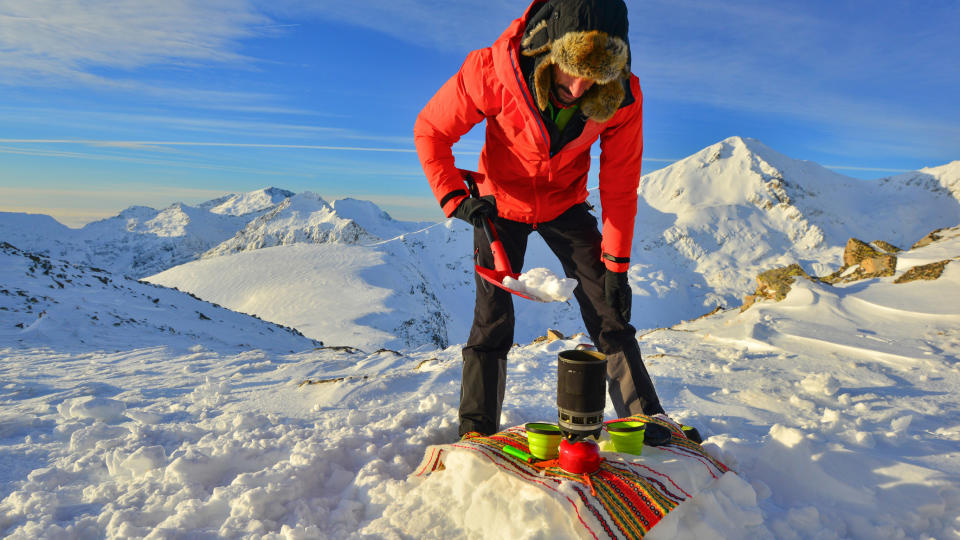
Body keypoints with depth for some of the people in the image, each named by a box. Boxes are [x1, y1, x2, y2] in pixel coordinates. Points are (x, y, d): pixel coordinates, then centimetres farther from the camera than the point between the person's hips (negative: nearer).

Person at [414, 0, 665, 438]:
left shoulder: (623, 96, -24)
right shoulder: (490, 72, -31)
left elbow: (620, 185, -12)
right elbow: (430, 130, -15)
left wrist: (616, 263, -11)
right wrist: (454, 198, -27)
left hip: (566, 205, 2)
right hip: (501, 204, -1)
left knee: (609, 311, -2)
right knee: (492, 321, -5)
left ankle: (646, 421, 12)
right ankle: (476, 430, 9)